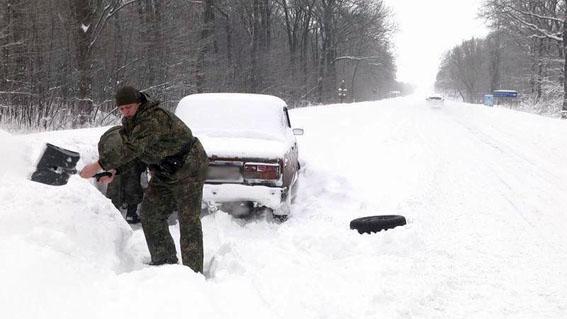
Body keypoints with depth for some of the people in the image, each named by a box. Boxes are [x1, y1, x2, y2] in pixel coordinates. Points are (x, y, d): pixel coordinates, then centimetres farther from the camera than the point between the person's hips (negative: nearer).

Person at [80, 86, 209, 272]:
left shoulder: (154, 119, -30)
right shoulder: (129, 120, 2)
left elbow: (131, 149, -37)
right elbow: (128, 149, 7)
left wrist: (98, 166, -39)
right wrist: (114, 171, -11)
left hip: (188, 168, -10)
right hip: (164, 173, 10)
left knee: (188, 220, -9)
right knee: (151, 214, 9)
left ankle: (194, 272, -6)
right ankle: (164, 261, 20)